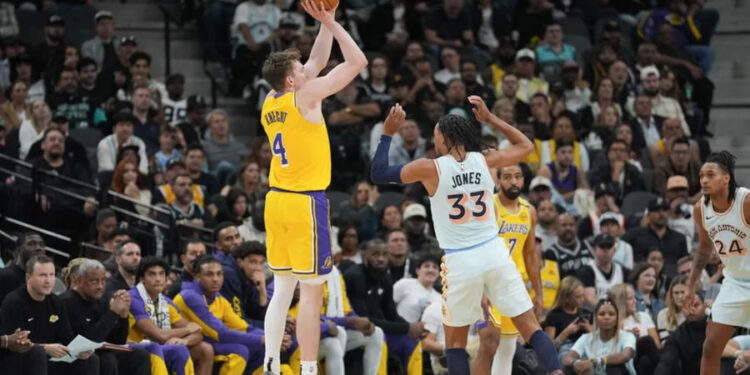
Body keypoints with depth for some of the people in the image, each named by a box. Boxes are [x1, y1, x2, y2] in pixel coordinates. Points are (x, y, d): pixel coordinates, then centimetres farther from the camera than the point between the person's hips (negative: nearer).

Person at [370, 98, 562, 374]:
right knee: (530, 326, 5)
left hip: (460, 261, -2)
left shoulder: (431, 168, -6)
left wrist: (387, 133, 10)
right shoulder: (484, 161, 4)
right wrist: (490, 118, 24)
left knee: (455, 340, 12)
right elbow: (526, 146, 21)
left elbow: (378, 174, 3)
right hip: (494, 253, 2)